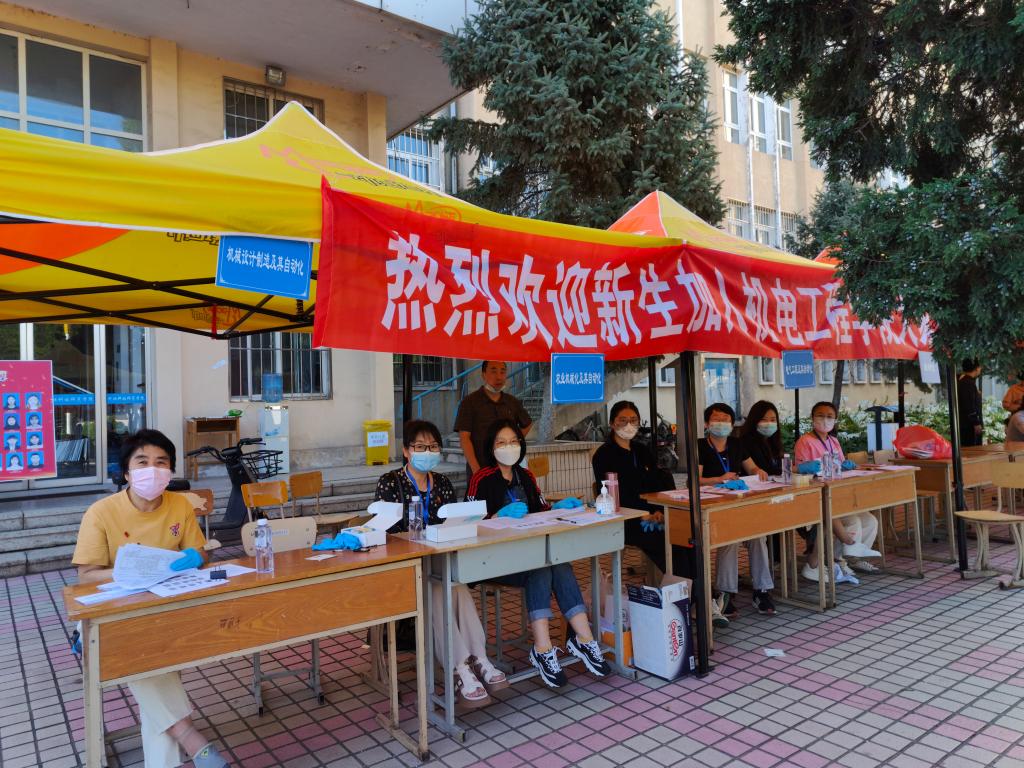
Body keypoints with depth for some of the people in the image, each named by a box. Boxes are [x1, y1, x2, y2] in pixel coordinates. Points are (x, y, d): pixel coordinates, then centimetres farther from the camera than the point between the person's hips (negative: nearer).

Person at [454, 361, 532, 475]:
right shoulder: (470, 402, 0)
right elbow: (464, 438, -6)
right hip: (480, 468, -3)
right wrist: (476, 469, -15)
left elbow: (527, 424, 30)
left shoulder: (513, 402, 13)